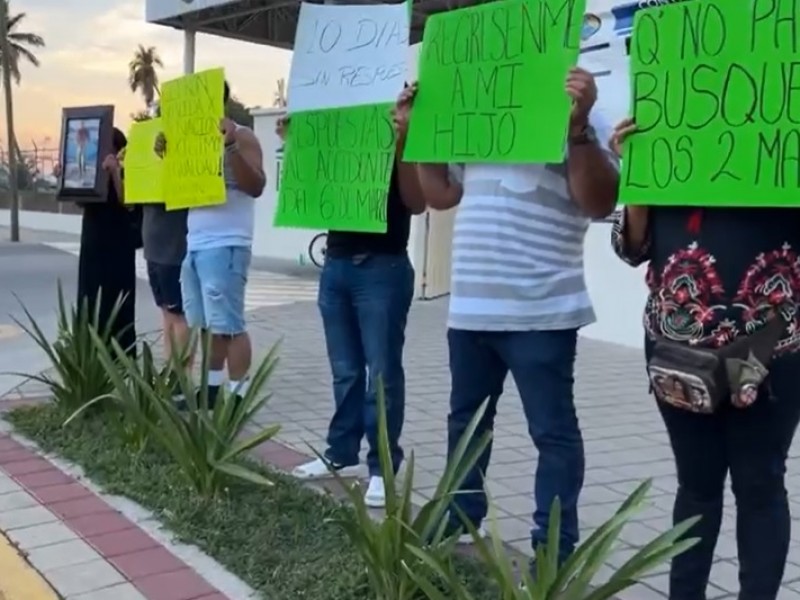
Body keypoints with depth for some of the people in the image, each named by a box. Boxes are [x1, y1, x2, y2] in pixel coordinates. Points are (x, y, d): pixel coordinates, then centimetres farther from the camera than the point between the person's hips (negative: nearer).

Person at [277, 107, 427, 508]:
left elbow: (416, 203, -13)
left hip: (382, 268, -6)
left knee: (382, 372, -1)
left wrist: (402, 144, -22)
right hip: (336, 265, 6)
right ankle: (341, 454, 23)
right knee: (345, 371, 13)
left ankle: (383, 467, 7)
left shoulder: (399, 136, -3)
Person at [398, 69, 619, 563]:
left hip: (539, 312, -7)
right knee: (466, 420, 18)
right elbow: (441, 194, 22)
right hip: (470, 308, 8)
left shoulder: (576, 119, -4)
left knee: (552, 430, 2)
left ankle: (555, 548, 13)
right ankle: (461, 520, 34)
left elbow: (599, 203, -15)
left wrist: (579, 125, -25)